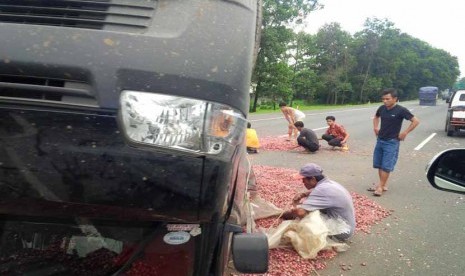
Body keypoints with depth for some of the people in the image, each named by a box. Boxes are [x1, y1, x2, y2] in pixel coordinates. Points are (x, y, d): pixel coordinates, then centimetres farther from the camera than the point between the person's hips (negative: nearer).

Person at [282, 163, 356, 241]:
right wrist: (302, 194, 0)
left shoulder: (323, 189, -29)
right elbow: (315, 192, 22)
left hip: (342, 231, -9)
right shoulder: (328, 182, 0)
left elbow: (300, 212, -38)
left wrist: (285, 215, -17)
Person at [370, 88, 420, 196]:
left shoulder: (401, 110, -14)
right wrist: (375, 127, 11)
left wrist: (405, 133, -13)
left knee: (386, 166, -5)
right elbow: (376, 117, 25)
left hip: (391, 142, -6)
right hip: (380, 140, 6)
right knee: (378, 164, 10)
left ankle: (381, 186, 1)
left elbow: (416, 121, -11)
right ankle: (383, 184, 22)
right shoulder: (382, 108, 2)